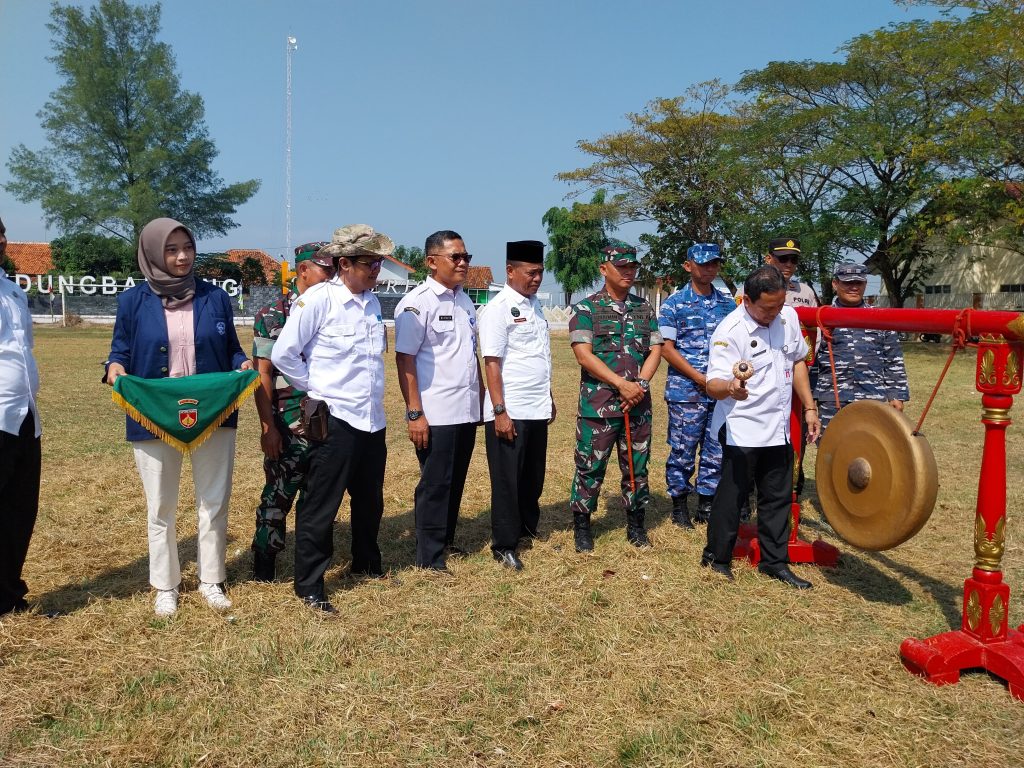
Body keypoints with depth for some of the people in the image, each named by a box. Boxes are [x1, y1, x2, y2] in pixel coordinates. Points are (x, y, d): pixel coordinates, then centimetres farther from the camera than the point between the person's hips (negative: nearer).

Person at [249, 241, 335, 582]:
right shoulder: (274, 315, -6)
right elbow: (262, 374, -9)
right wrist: (267, 427, -14)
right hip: (290, 424, -5)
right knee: (279, 492, 4)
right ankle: (264, 562, 19)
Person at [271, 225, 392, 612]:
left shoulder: (373, 302, 8)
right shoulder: (317, 299, -14)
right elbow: (283, 354, -12)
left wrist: (372, 392, 11)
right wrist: (316, 389, -5)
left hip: (373, 419, 7)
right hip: (335, 419, -7)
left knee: (370, 500, 20)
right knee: (320, 506, 2)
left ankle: (367, 563, 39)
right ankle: (309, 586, 14)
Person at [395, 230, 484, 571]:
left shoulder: (464, 300, 13)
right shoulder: (417, 302, -10)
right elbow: (404, 360, -13)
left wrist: (480, 398, 16)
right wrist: (414, 413, -16)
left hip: (467, 411, 7)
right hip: (435, 414, -7)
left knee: (455, 482, 15)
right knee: (434, 485, 2)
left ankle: (445, 541, 30)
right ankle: (429, 558, 14)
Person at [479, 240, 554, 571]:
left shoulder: (534, 304, 13)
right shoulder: (498, 308, -11)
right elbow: (492, 363, -15)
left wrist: (549, 398, 18)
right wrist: (500, 412, -18)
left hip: (537, 410, 7)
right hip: (510, 412, -7)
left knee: (533, 476, 16)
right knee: (507, 479, 3)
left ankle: (527, 529, 33)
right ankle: (504, 546, 15)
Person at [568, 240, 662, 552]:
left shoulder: (645, 309, 12)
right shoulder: (586, 309, -2)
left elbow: (655, 350, 8)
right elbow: (583, 354, -11)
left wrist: (641, 384, -9)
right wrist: (621, 384, -15)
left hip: (638, 403, 4)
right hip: (597, 403, -4)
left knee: (637, 466, 12)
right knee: (590, 466, 3)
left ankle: (636, 523, 26)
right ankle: (581, 525, 17)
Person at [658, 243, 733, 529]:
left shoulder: (727, 304, 10)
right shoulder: (675, 303, -2)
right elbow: (666, 348, -6)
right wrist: (700, 378, -12)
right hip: (686, 392, -4)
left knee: (717, 452, 8)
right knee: (682, 452, 3)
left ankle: (706, 505, 22)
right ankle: (679, 506, 18)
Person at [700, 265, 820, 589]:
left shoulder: (788, 316, 0)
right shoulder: (729, 331, -21)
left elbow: (797, 362, 14)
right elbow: (714, 385, -29)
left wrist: (809, 407, 11)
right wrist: (730, 387, -52)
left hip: (778, 428, 7)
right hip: (741, 430, -6)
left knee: (778, 496, 14)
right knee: (732, 494, 3)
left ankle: (774, 561, 27)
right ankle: (716, 558, 20)